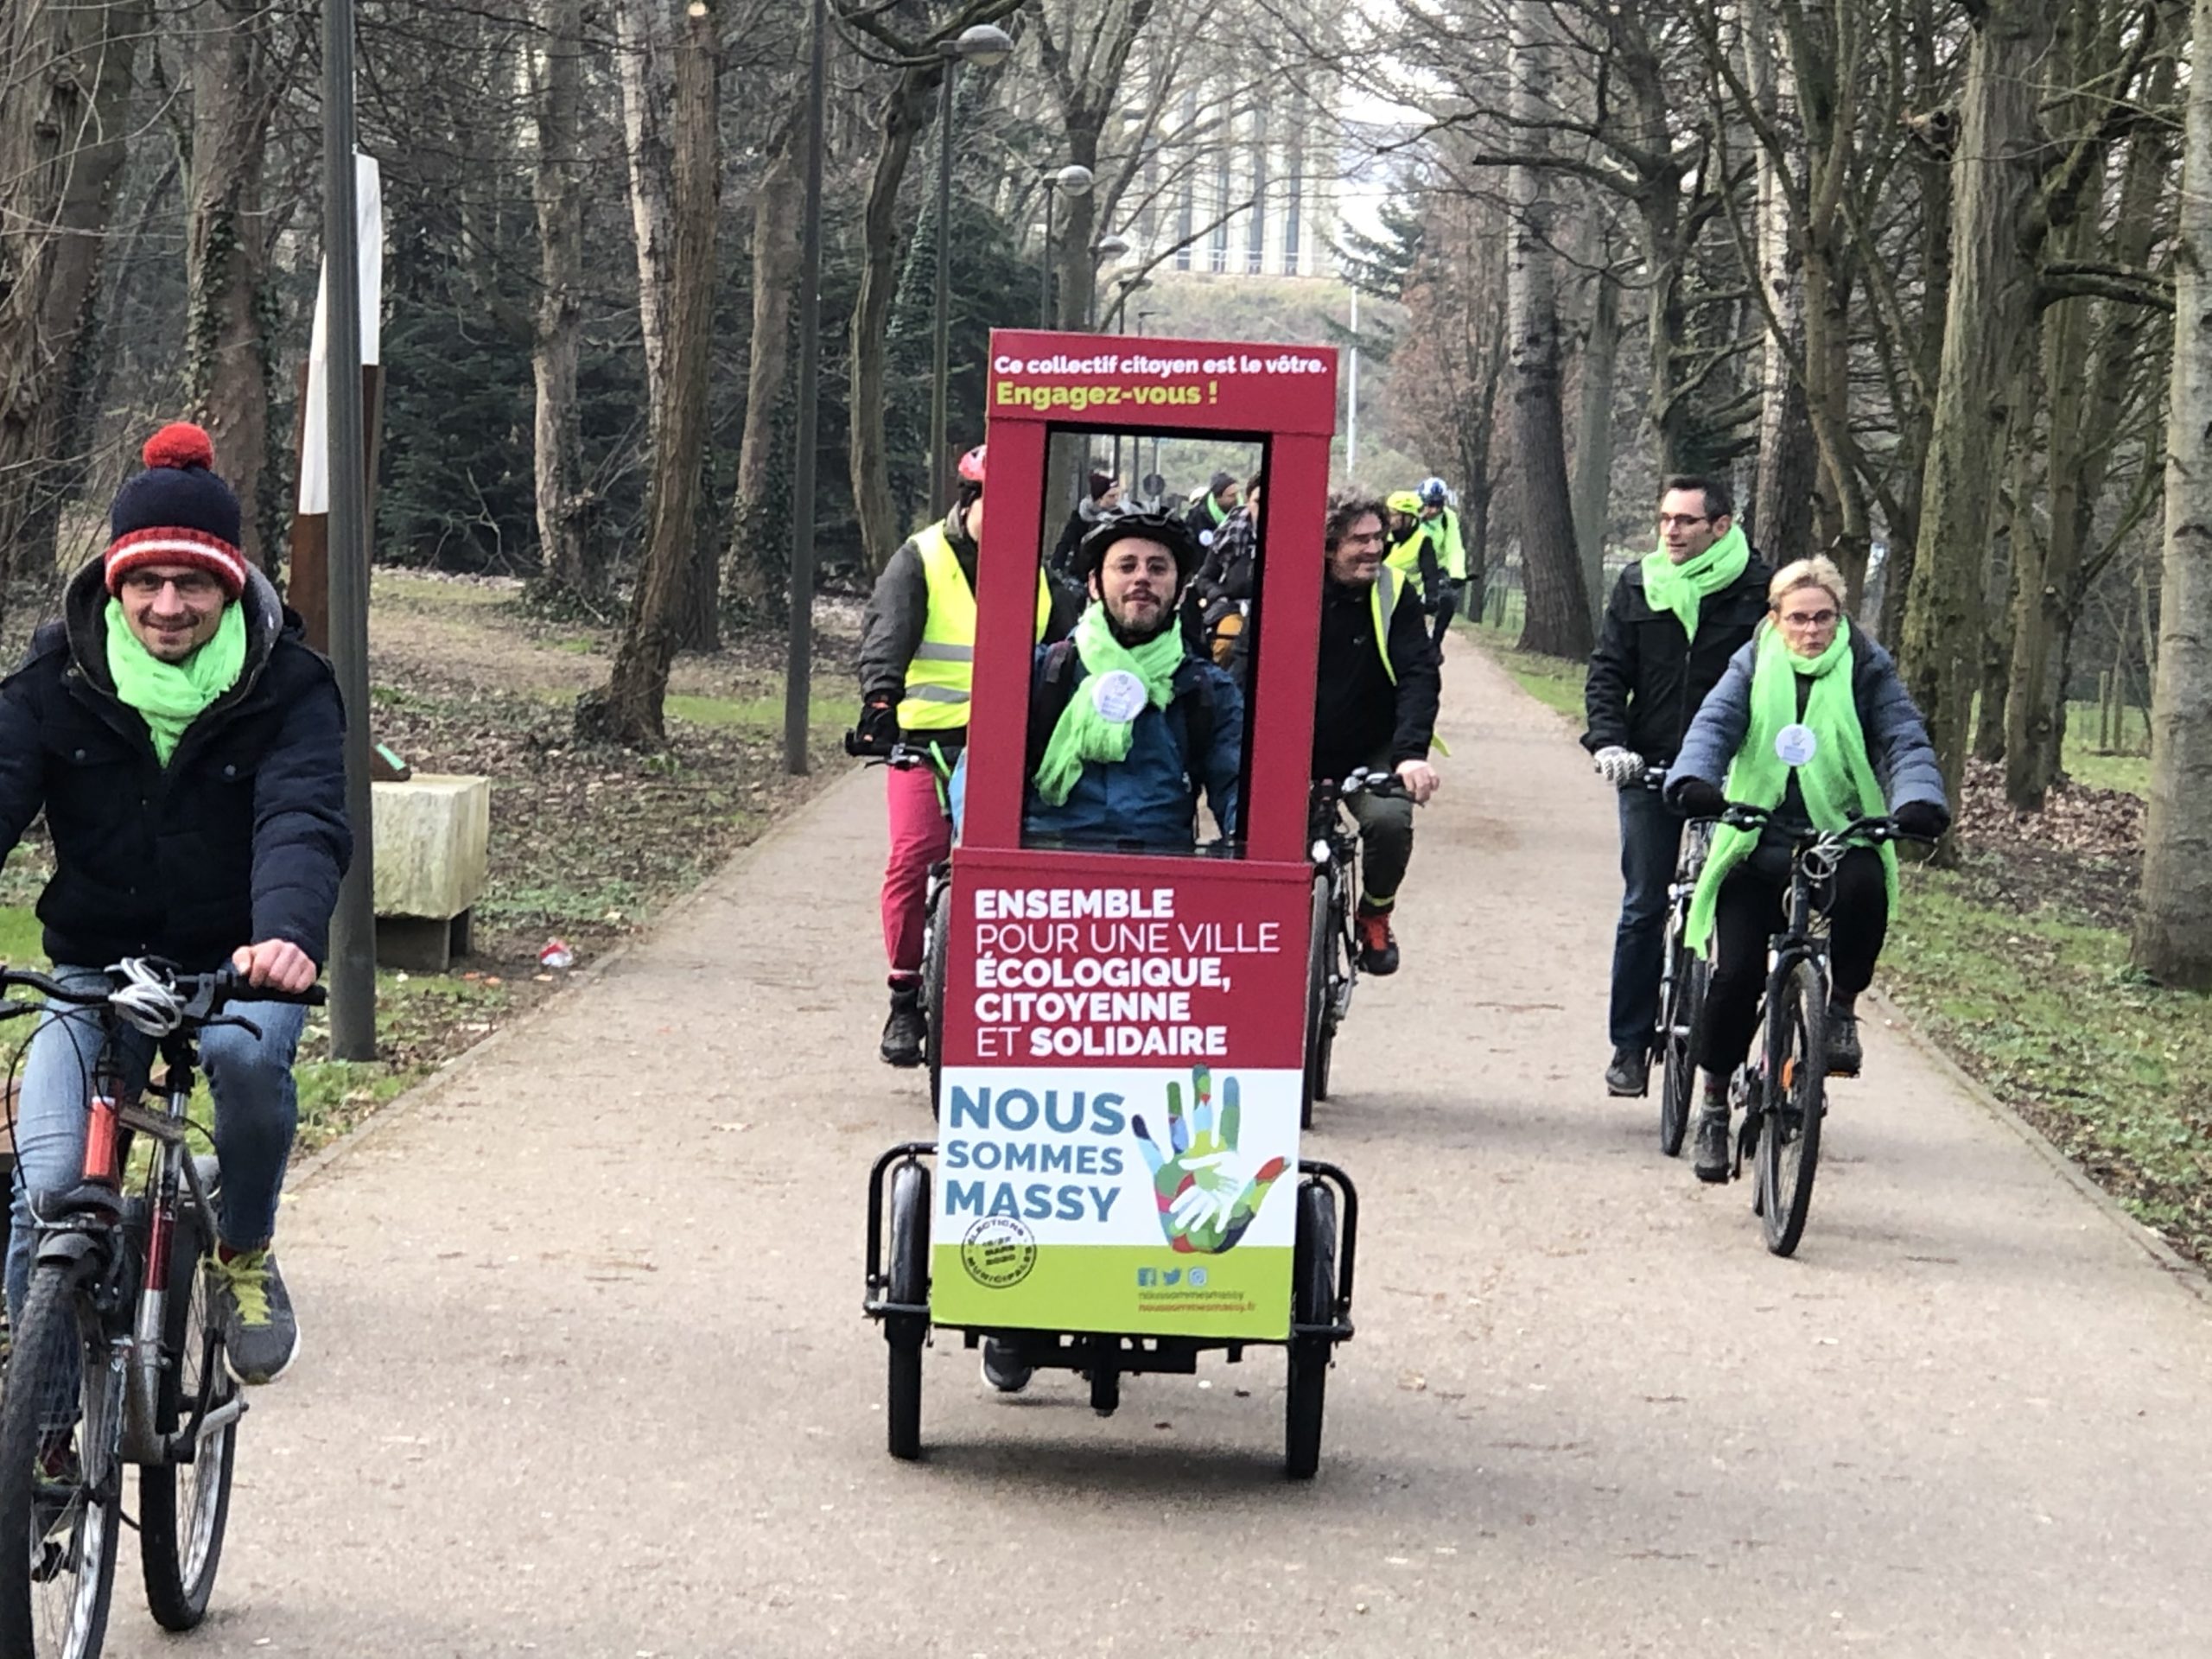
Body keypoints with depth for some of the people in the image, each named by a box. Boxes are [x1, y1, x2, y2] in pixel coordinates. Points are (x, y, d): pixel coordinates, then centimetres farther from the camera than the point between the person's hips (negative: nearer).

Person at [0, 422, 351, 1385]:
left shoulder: (287, 689, -10)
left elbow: (303, 823, -25)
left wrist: (289, 933, -47)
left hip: (235, 967, -1)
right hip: (93, 969, 1)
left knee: (248, 1054, -36)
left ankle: (245, 1253, -7)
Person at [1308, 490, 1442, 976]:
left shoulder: (1391, 593, -9)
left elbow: (1419, 674, -15)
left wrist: (1411, 752, -30)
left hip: (1371, 751, -1)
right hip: (1301, 754, 1)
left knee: (1390, 821, -29)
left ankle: (1375, 916, 1)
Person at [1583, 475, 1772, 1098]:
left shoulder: (1757, 588, -4)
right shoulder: (1638, 585, 5)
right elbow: (1608, 671, 7)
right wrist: (1609, 742, -8)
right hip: (1650, 768, 3)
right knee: (1643, 909, 5)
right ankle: (1630, 1044, 13)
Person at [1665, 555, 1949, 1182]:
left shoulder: (1867, 670, 4)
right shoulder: (1753, 667, 6)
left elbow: (1904, 740, -7)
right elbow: (1714, 725, -8)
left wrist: (1919, 800, -28)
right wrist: (1694, 781, -30)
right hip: (1757, 844, 1)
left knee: (1864, 886, -36)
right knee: (1736, 973, -13)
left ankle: (1842, 1003, -9)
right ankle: (1714, 1102, 8)